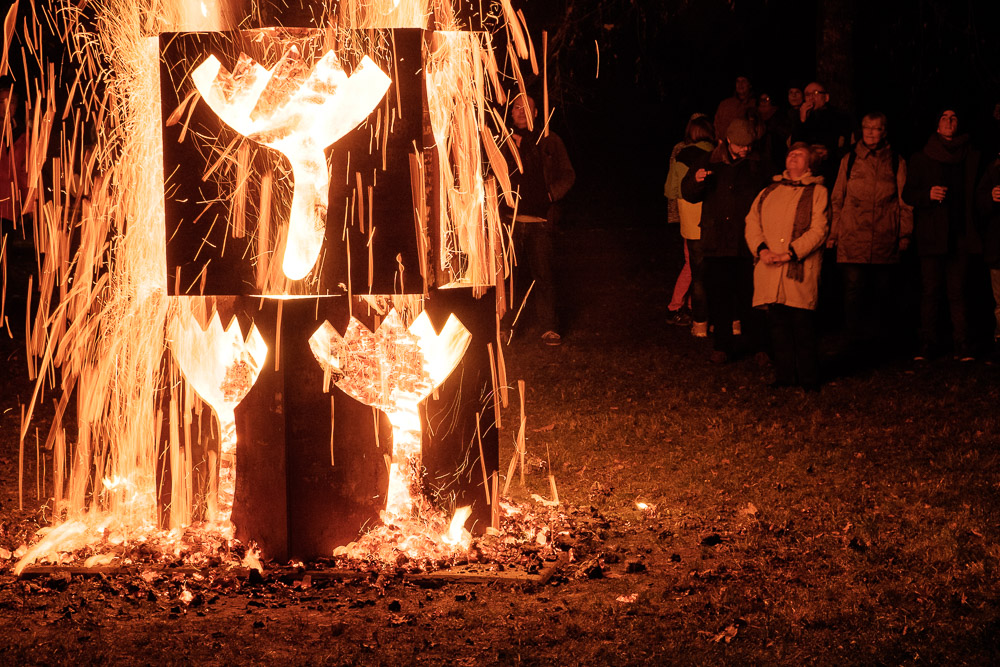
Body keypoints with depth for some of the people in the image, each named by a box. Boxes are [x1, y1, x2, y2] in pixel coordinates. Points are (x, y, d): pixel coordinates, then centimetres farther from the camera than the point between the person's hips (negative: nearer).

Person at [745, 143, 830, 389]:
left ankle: (808, 380, 3)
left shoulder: (817, 192, 6)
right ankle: (784, 376, 12)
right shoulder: (768, 193, 21)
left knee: (803, 327, -5)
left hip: (800, 271, -4)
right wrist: (761, 249, -7)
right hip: (770, 269, 4)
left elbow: (818, 230, -5)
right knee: (778, 325, 4)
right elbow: (752, 222, 12)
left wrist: (790, 253, -16)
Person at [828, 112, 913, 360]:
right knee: (854, 290, -6)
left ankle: (886, 342, 15)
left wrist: (905, 234, 2)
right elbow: (837, 199, 12)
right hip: (853, 239, 0)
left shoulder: (896, 163, 9)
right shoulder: (849, 160, 10)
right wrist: (832, 233, 6)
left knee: (884, 291, 3)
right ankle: (855, 346, -2)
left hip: (885, 240, 0)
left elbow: (905, 201, 10)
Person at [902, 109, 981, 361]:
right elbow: (908, 194, 8)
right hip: (932, 235, 0)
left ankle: (962, 345, 0)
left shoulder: (971, 157, 11)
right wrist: (927, 195, -12)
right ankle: (928, 344, 2)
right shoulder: (921, 159, 10)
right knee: (930, 291, -3)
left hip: (960, 235, 0)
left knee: (957, 291, -3)